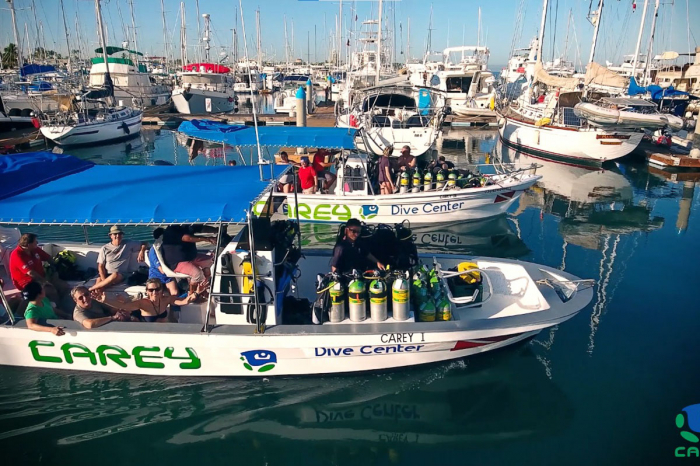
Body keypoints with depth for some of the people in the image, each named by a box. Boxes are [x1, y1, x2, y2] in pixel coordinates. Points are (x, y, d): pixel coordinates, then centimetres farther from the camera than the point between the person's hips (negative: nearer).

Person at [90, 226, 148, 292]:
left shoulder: (128, 245, 8)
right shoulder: (105, 248, 9)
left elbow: (145, 244, 14)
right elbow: (101, 266, 5)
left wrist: (142, 251, -11)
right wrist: (104, 280, -11)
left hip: (121, 275, -1)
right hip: (106, 274, 1)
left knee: (115, 275, -36)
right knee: (99, 280, -33)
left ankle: (90, 289, -31)